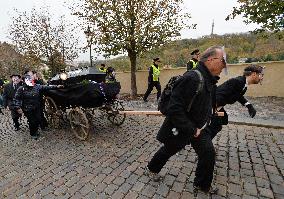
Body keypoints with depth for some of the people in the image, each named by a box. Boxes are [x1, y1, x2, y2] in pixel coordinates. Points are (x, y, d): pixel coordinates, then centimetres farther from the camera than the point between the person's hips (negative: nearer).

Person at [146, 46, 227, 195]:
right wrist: (192, 130, -26)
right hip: (180, 128, -7)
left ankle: (202, 184, 36)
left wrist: (207, 120, 7)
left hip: (198, 127, 8)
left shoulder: (209, 80, 0)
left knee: (208, 153, 8)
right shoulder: (192, 78, -31)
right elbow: (174, 108, -35)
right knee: (169, 150, 16)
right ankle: (151, 169, 48)